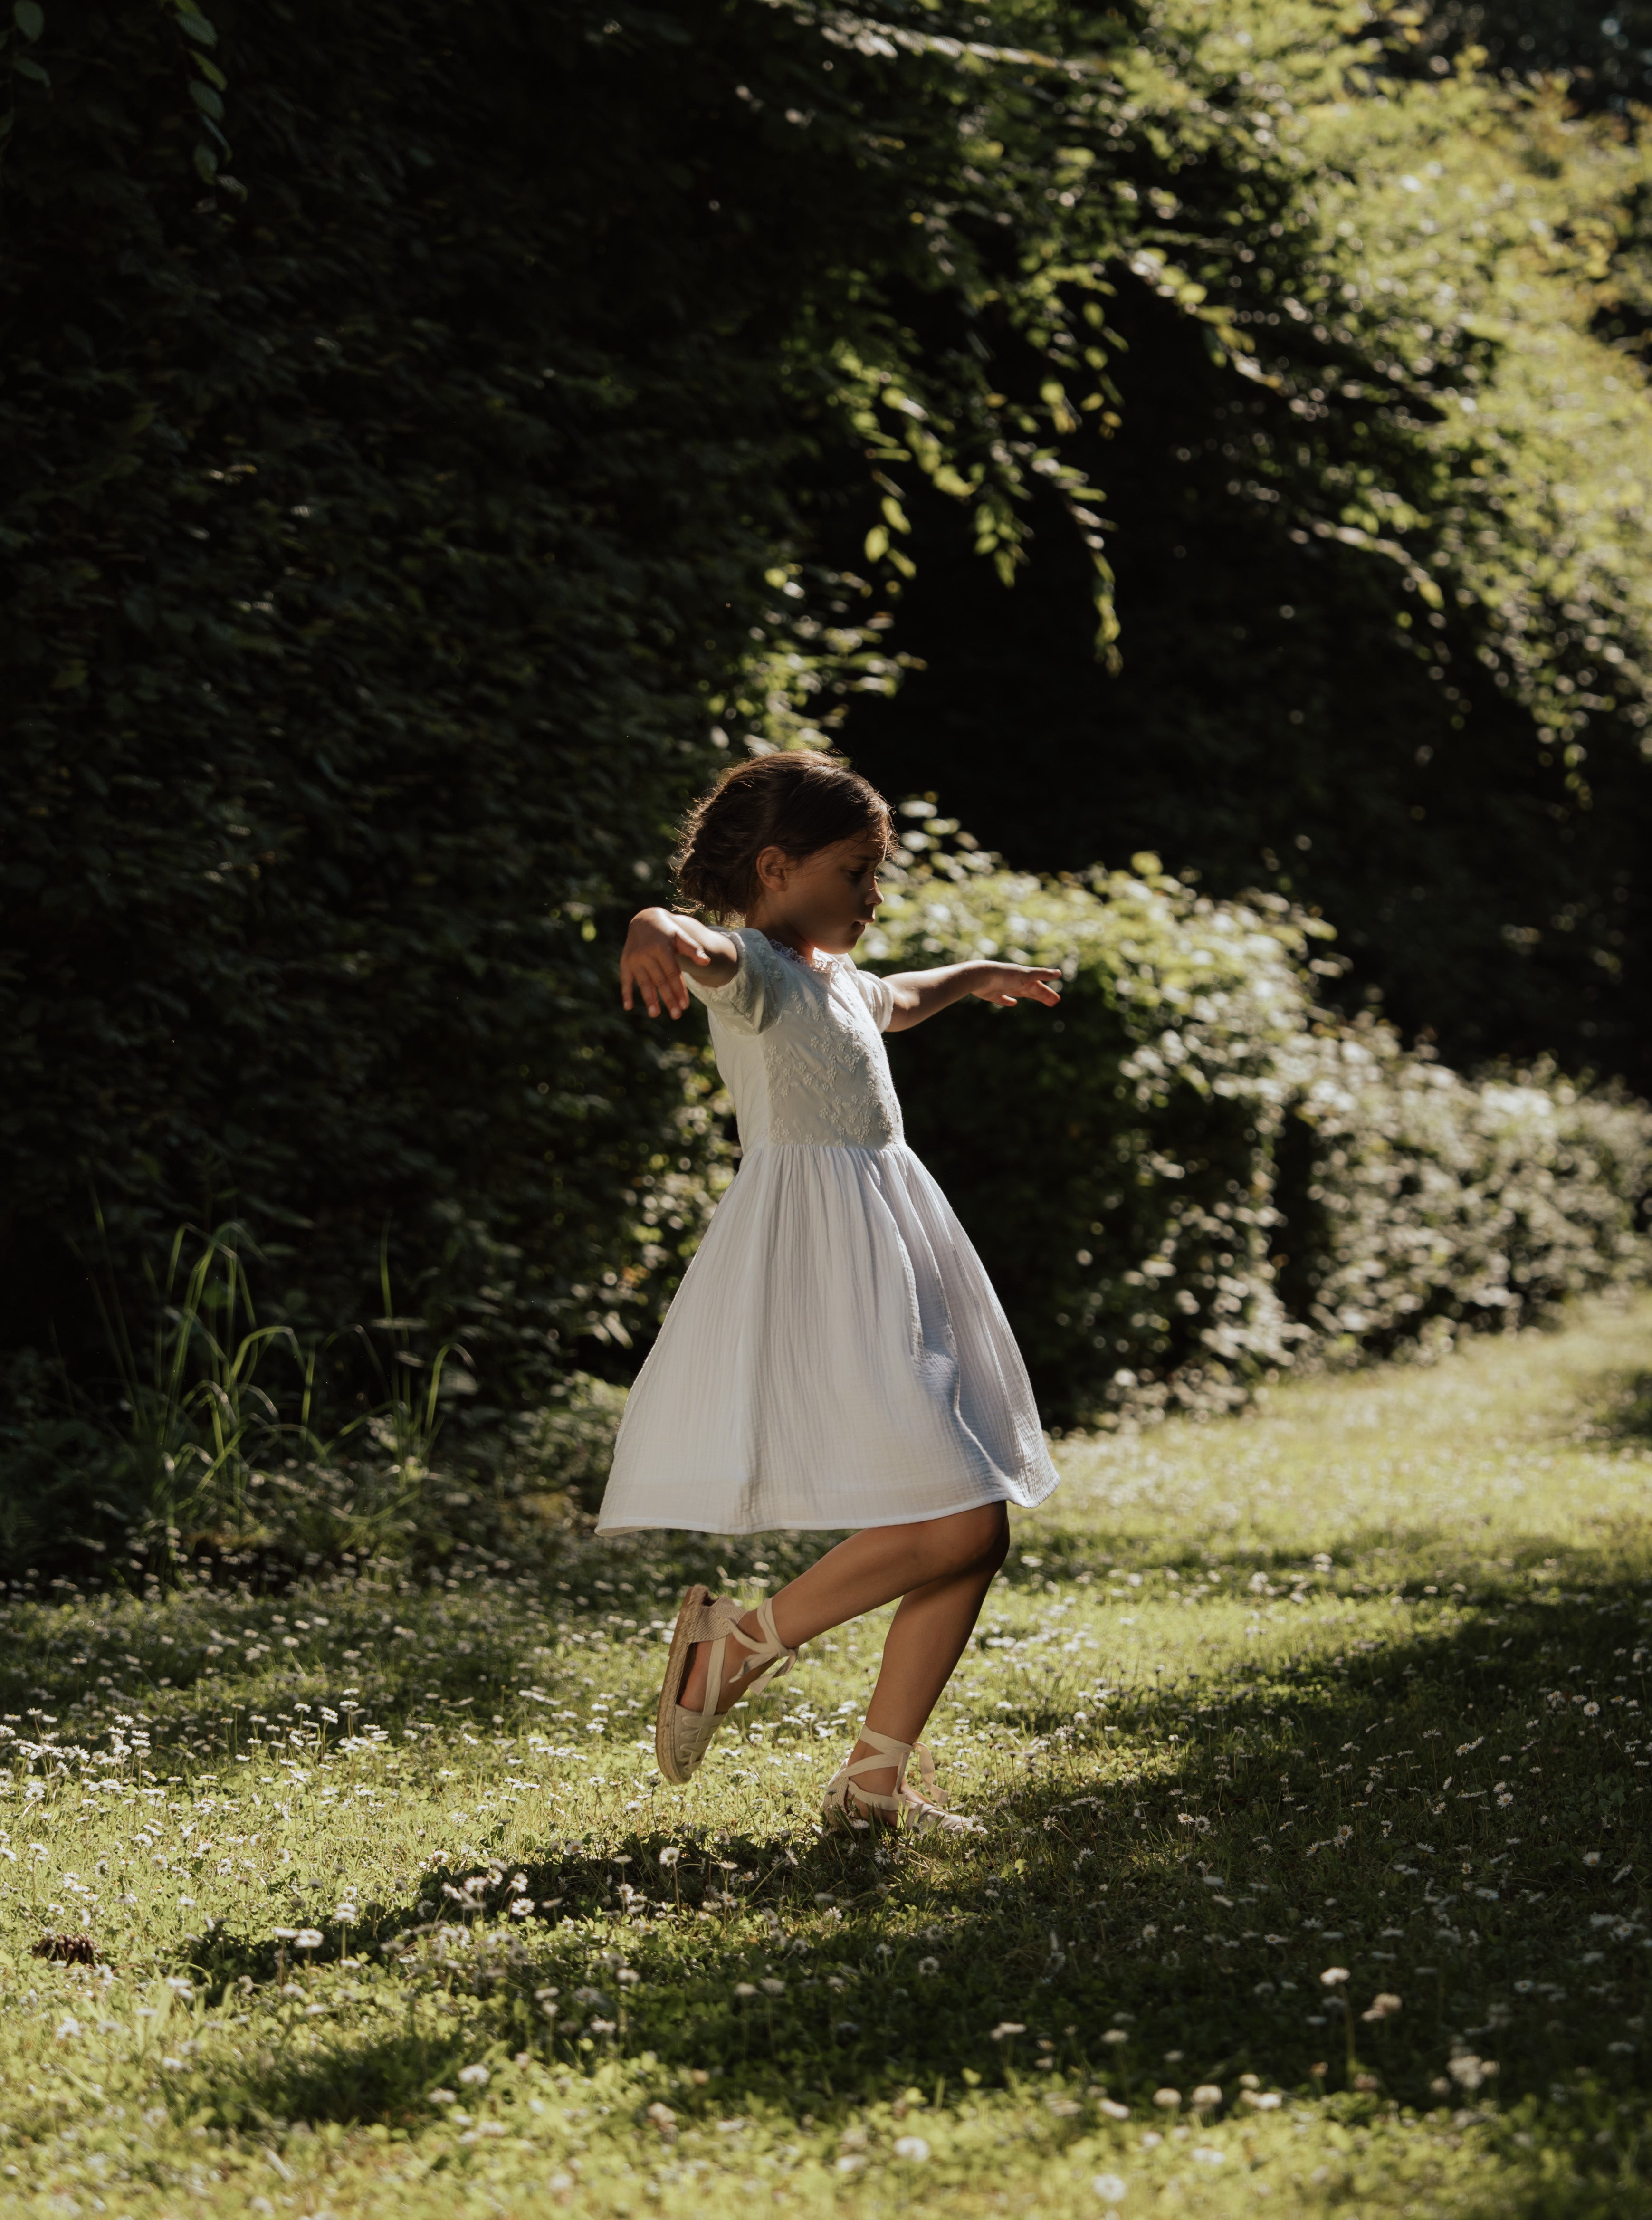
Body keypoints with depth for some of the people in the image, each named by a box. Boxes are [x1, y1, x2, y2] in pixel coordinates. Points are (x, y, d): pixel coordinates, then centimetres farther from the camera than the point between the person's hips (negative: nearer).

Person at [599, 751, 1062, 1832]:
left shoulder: (834, 977, 21)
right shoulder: (753, 970, -9)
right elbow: (709, 949, -34)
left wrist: (973, 977, 61)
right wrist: (661, 934, -57)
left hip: (896, 1260, 10)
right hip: (816, 1264, -10)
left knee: (981, 1532, 5)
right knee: (953, 1524, -19)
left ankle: (876, 1781, 11)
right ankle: (745, 1640, -2)